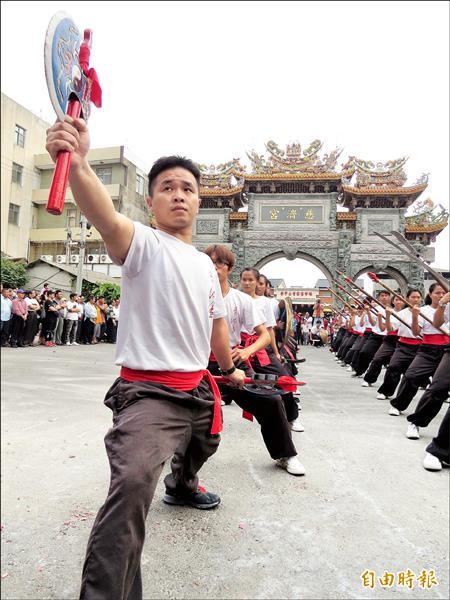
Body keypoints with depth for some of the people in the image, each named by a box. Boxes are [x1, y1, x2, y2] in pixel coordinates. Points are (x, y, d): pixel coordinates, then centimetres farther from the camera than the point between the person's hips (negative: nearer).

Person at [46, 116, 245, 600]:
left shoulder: (205, 264, 11)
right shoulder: (144, 244, -11)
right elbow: (107, 219, -35)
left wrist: (229, 368, 30)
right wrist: (76, 163, -53)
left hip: (198, 388, 8)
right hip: (149, 393, -8)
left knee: (203, 446, 32)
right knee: (133, 481, -32)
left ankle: (183, 484, 66)